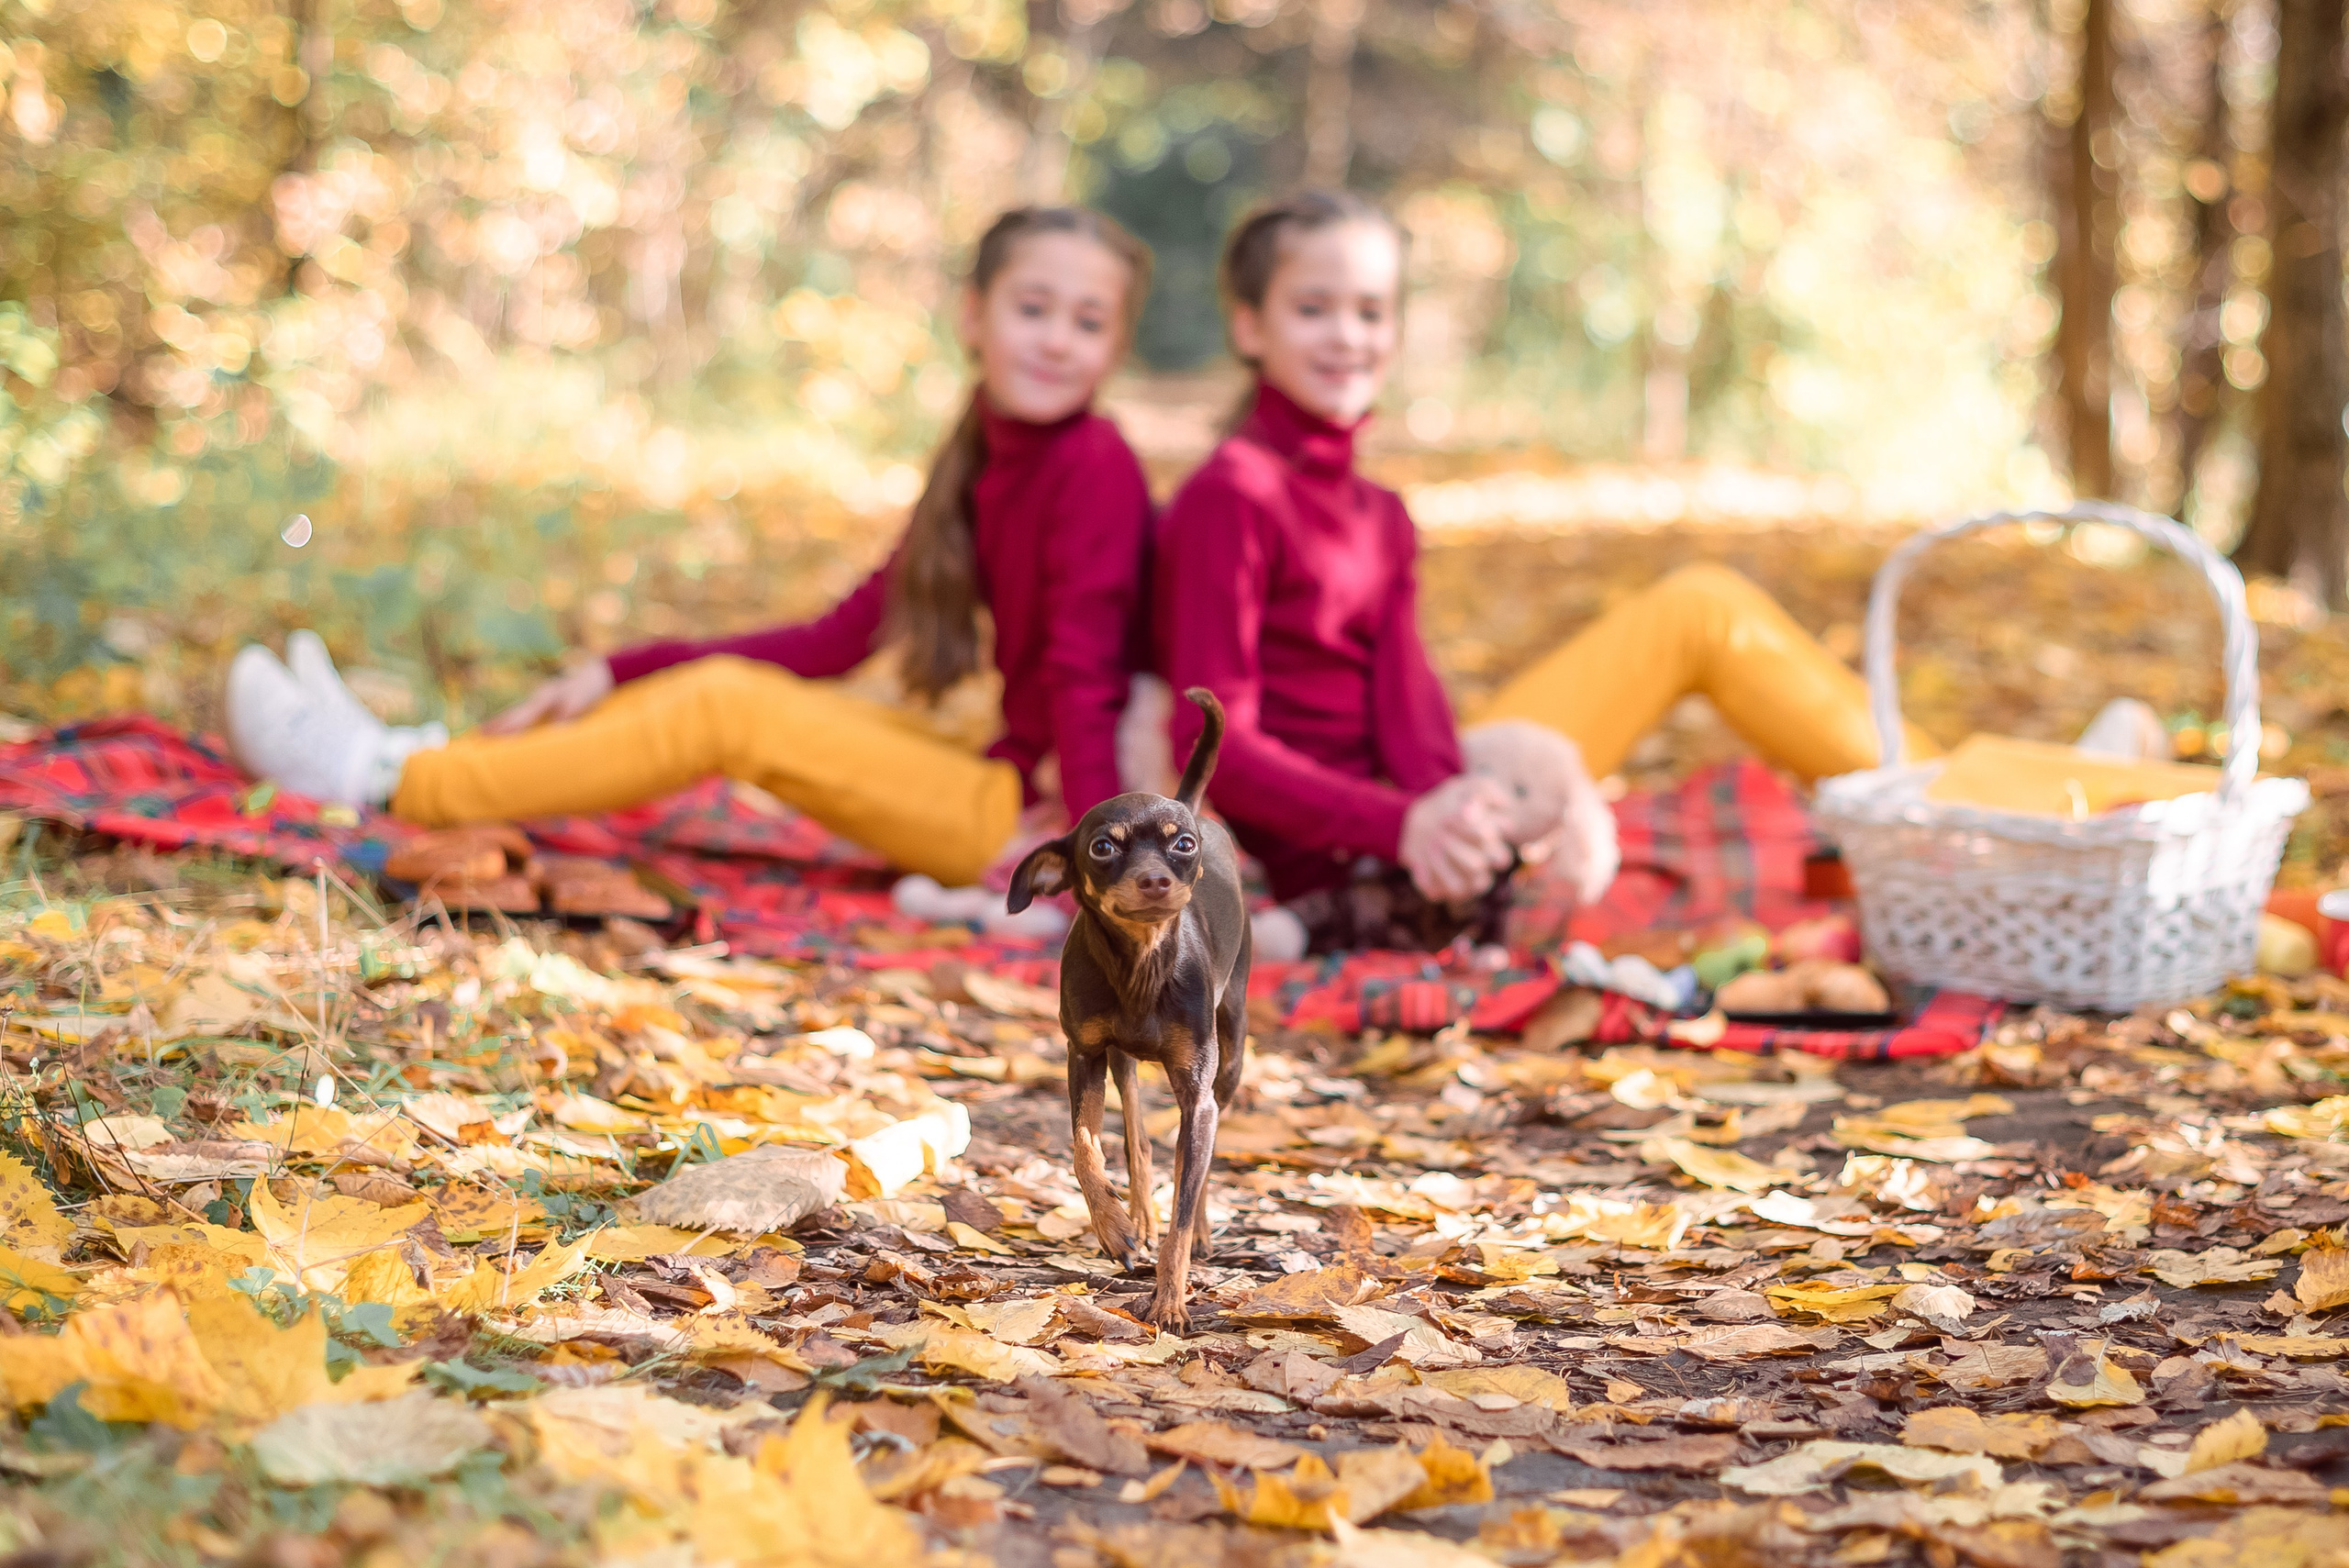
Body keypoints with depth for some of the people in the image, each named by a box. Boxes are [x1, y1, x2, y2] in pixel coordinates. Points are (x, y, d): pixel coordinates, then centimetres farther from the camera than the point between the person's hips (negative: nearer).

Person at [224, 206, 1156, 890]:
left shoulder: (1095, 467, -15)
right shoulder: (983, 465, 10)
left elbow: (1082, 675, -21)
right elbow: (838, 641, 10)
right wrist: (617, 676, 6)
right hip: (1003, 780, 8)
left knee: (729, 708, -14)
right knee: (723, 687, 6)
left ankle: (385, 781, -7)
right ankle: (405, 761, 9)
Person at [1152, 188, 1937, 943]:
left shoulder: (1377, 517, 17)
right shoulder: (1230, 499, -9)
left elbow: (1406, 697, 0)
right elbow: (1215, 746, -19)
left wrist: (1446, 802, -25)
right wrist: (1402, 826, -33)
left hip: (1419, 817, 8)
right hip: (1344, 860, -8)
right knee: (1701, 612, -5)